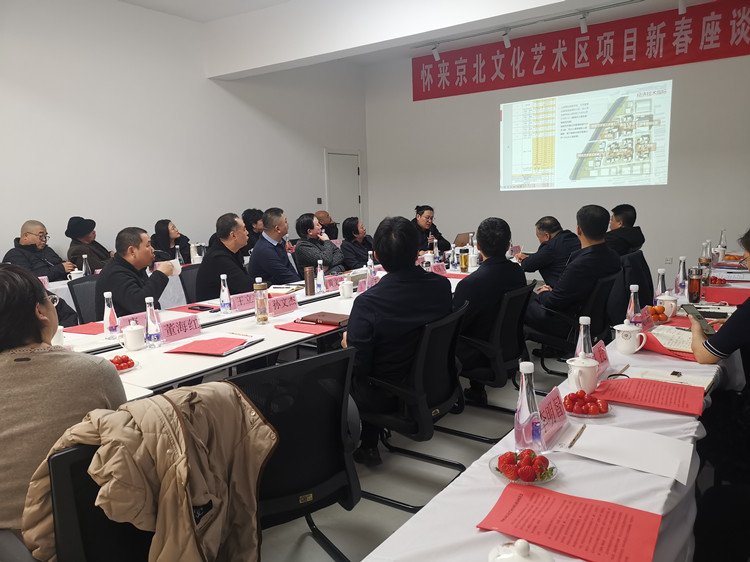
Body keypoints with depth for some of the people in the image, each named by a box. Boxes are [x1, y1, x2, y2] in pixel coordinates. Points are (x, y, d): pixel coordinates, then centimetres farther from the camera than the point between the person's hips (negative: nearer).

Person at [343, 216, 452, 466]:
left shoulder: (368, 303, -30)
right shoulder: (442, 286, -14)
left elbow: (358, 365, -22)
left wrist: (348, 343, 1)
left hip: (386, 397, -5)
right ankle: (369, 446, 36)